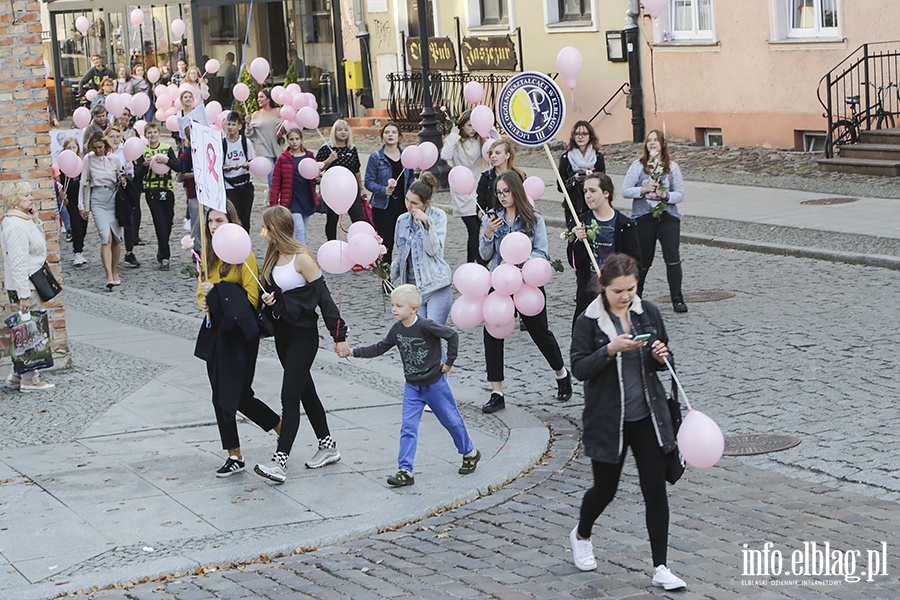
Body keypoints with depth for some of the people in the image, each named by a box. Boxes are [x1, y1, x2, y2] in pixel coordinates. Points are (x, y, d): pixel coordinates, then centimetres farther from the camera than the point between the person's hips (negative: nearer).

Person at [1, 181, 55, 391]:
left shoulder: (24, 221, 11)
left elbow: (39, 239, 24)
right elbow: (18, 263, -24)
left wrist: (35, 219, 10)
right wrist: (23, 295, -25)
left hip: (31, 285, 10)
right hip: (26, 288, -10)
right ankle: (28, 380, 4)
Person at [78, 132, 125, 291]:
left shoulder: (114, 159, 4)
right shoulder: (88, 159, 3)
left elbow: (123, 179, 16)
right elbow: (84, 182, 9)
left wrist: (123, 180, -8)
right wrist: (81, 205, 8)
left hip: (114, 197, 2)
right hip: (98, 199, -2)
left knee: (116, 237, 5)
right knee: (106, 237, -15)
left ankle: (115, 273, 21)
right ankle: (109, 277, -22)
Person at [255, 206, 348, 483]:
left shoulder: (302, 258, -17)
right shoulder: (273, 257, 7)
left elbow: (323, 297, -14)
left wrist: (339, 335, -14)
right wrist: (268, 301, -6)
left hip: (303, 335, -9)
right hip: (282, 332, 9)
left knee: (290, 396, -11)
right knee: (305, 392, 17)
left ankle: (279, 462, -14)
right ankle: (328, 447, 31)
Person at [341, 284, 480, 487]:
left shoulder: (425, 326, -22)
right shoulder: (397, 330, -2)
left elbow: (452, 335, -17)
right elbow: (379, 348, 7)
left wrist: (449, 362, -12)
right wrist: (353, 352, 0)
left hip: (435, 384, -5)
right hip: (412, 387, 5)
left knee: (451, 420, 11)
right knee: (408, 427, -4)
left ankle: (470, 453, 33)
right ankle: (405, 471, -5)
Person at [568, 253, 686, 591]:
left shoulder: (648, 313, 3)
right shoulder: (589, 322, -9)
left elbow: (664, 359, 12)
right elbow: (579, 369, -12)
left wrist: (661, 356, -11)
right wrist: (610, 350, -26)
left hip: (648, 416, 3)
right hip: (607, 420, -3)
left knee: (656, 489, 0)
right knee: (605, 489, 10)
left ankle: (660, 569, 6)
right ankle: (581, 536, 41)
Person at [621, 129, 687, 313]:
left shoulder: (671, 166, 4)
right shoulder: (638, 166, 2)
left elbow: (680, 194, 3)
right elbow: (625, 191, -1)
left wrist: (666, 195, -16)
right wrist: (643, 190, -17)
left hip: (668, 217, 0)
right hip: (643, 218, 0)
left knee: (672, 257, -12)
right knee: (643, 260, 6)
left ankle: (677, 299, -8)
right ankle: (635, 296, 28)